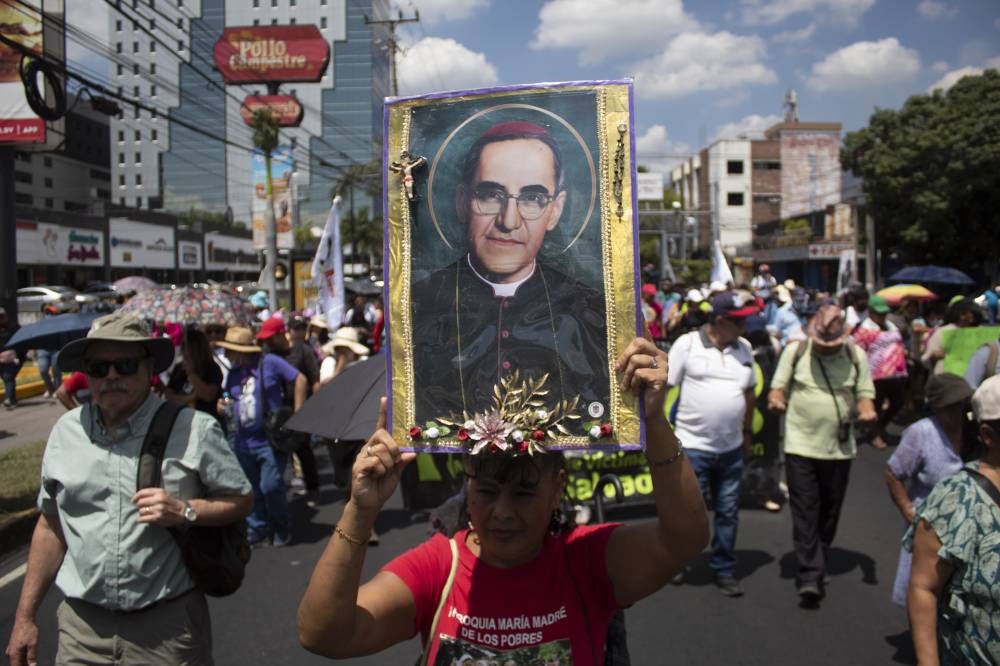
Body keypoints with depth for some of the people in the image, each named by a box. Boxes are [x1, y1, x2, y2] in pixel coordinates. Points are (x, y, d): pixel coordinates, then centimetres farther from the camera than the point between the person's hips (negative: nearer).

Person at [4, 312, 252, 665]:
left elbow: (241, 500, -1)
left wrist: (184, 511, -19)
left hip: (168, 624, -2)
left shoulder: (194, 429, -7)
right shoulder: (66, 431, 4)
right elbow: (51, 524, 12)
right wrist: (25, 616, 13)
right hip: (82, 624, 3)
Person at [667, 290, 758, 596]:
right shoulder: (687, 344, -9)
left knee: (728, 512, 12)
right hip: (693, 445, -4)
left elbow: (749, 392, 15)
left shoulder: (744, 348, 6)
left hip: (732, 448, 5)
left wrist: (748, 433, 17)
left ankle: (724, 570, 27)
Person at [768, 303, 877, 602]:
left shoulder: (856, 356, 2)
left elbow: (864, 393, 4)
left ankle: (816, 569, 31)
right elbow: (778, 385, 2)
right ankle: (810, 576, -5)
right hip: (801, 446, -2)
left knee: (829, 513, 13)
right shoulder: (795, 350, -1)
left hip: (839, 448, 2)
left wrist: (866, 409, -18)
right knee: (805, 512, -6)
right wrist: (776, 398, -21)